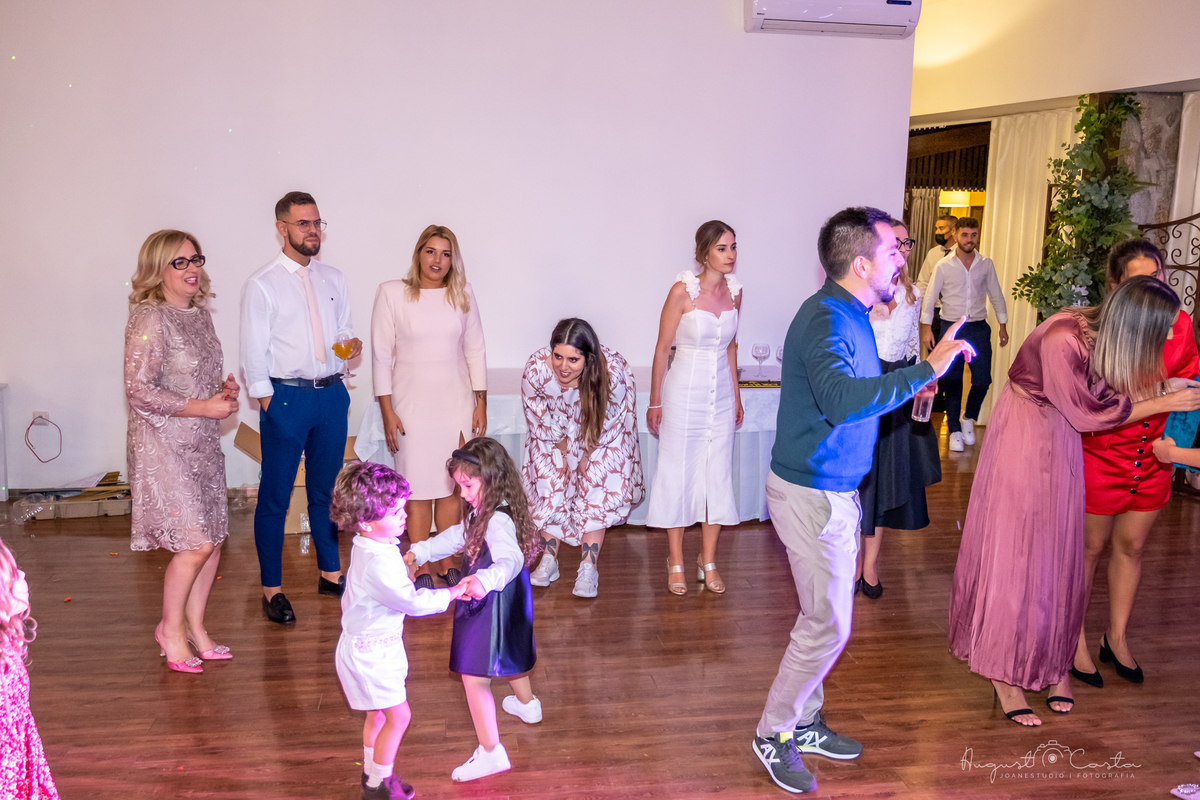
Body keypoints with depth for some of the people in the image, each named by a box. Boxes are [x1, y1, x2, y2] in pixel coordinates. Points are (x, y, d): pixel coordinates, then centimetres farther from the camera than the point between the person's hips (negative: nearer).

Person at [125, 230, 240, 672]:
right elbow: (139, 392, -19)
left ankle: (195, 627, 26)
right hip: (164, 445, -8)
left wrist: (224, 388, 2)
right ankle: (171, 627, 17)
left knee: (213, 540, 10)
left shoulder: (199, 313, 10)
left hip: (203, 443, 8)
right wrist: (205, 407, -18)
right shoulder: (149, 319, -15)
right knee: (196, 543, -7)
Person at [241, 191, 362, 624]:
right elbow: (254, 353, -5)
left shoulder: (333, 279, 11)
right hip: (287, 397, -5)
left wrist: (351, 344, -5)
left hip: (332, 394, 5)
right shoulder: (262, 285, -5)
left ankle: (331, 573, 30)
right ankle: (271, 589, 14)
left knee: (327, 489, 16)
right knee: (275, 496, 3)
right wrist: (268, 405, -9)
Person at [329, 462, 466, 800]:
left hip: (371, 646, 10)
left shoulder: (368, 546, 0)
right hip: (370, 651, -10)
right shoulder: (379, 563, -32)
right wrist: (451, 593, -19)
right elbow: (412, 602, -28)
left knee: (378, 714, 22)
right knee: (398, 716, 2)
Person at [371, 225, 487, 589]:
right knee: (417, 488, 0)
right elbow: (381, 354, -3)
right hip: (413, 404, -2)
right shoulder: (391, 293, -4)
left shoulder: (463, 294, 4)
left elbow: (475, 350, 9)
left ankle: (450, 565, 18)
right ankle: (421, 570, 11)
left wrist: (481, 403, 5)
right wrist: (387, 411, -6)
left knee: (452, 487, 6)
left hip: (456, 403, 2)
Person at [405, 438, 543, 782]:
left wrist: (486, 580, -65)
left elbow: (510, 560, -46)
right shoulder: (483, 514, 3)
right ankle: (526, 704, 59)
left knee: (474, 676, -6)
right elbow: (456, 536, 16)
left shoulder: (498, 521, -31)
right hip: (505, 602, 11)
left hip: (492, 608, -11)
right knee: (509, 654, 33)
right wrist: (419, 552, 9)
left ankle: (491, 752, 1)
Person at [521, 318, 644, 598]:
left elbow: (609, 420, -17)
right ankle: (549, 562, 8)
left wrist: (588, 455, -9)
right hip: (555, 438, 2)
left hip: (601, 439, -2)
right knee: (550, 485, -5)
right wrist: (563, 451, -6)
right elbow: (539, 419, -12)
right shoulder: (536, 369, -33)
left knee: (596, 493, -10)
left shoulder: (614, 371, -37)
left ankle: (589, 568, -4)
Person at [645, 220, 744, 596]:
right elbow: (662, 348, -8)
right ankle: (676, 562, 17)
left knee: (717, 475, 8)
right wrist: (655, 402, -6)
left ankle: (708, 561, 21)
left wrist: (736, 395, 18)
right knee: (678, 473, 4)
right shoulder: (683, 291, -13)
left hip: (721, 394, 5)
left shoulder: (734, 291, 3)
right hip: (684, 392, -5)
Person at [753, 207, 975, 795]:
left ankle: (803, 723, 33)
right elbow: (842, 399, -41)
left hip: (833, 488, 10)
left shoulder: (849, 315, 9)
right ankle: (774, 734, 16)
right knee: (828, 625, -2)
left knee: (823, 618, 18)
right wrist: (926, 370, -39)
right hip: (813, 495, -10)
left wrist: (910, 383, 13)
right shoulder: (826, 320, -23)